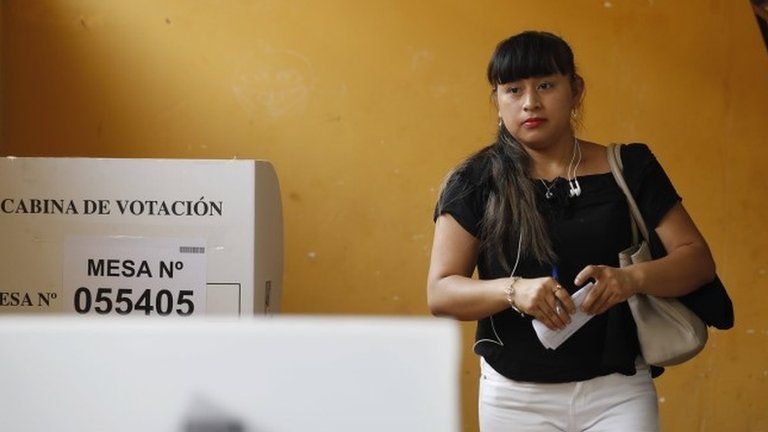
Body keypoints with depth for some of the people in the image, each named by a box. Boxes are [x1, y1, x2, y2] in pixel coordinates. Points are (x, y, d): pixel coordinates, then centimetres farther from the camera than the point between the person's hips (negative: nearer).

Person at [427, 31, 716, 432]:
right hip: (515, 396, 0)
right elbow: (440, 292, -4)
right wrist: (514, 290, -23)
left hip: (617, 393, 0)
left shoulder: (630, 169, 3)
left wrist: (633, 278, -20)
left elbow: (698, 259, 1)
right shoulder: (476, 183, 0)